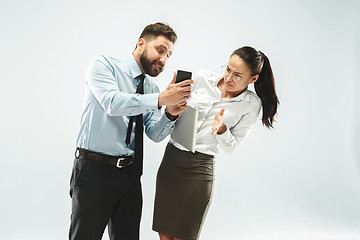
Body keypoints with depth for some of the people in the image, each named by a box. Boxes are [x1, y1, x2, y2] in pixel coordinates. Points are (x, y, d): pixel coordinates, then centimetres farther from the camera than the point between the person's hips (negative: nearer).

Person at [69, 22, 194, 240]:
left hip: (130, 174, 6)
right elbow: (112, 103, -22)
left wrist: (170, 114, -16)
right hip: (94, 171, -5)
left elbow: (155, 134, 4)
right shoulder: (104, 65, -3)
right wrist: (161, 99, -28)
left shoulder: (151, 88, 12)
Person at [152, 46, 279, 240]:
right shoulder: (203, 78, 3)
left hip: (199, 169, -3)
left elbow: (230, 147, 0)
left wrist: (221, 128, -20)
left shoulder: (251, 104, -3)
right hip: (170, 160, 3)